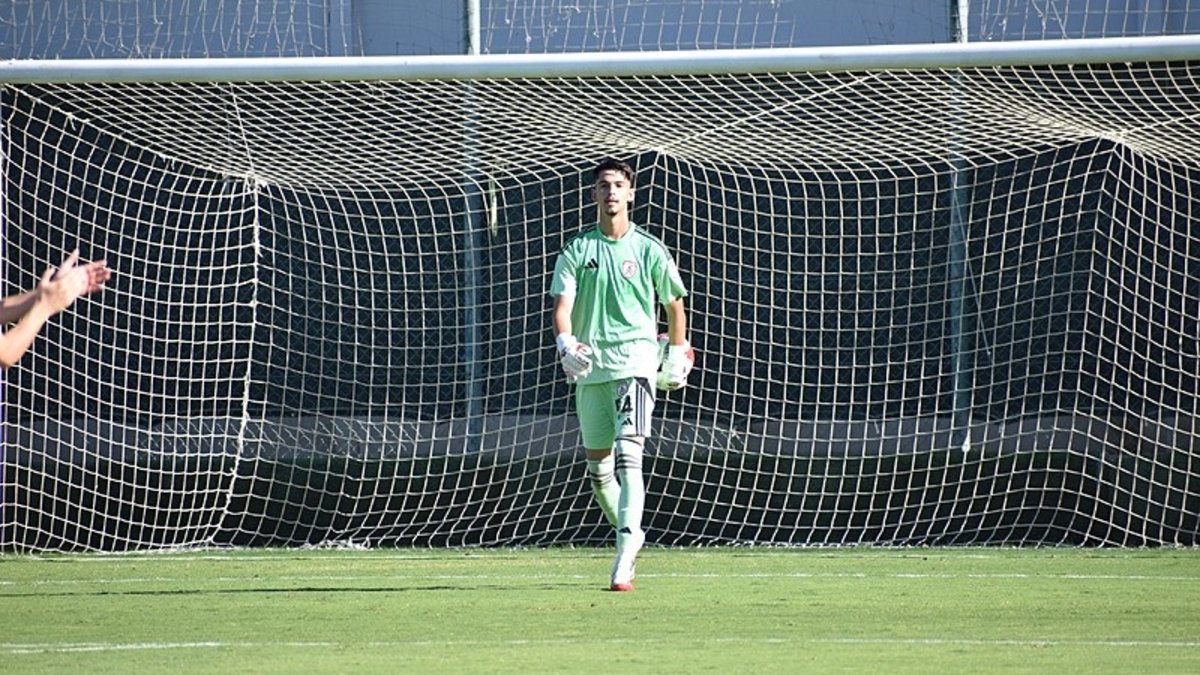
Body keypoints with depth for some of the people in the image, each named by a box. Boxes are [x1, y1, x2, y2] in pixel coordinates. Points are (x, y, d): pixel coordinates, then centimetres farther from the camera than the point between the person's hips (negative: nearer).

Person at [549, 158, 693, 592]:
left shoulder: (648, 250, 3)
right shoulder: (576, 251, 6)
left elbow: (674, 304, 16)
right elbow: (562, 304, -4)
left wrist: (677, 356, 16)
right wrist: (565, 341, -23)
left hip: (635, 361, -3)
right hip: (588, 368, 3)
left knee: (628, 455, -19)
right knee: (598, 467, 10)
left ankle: (624, 560, -25)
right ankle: (630, 534, 33)